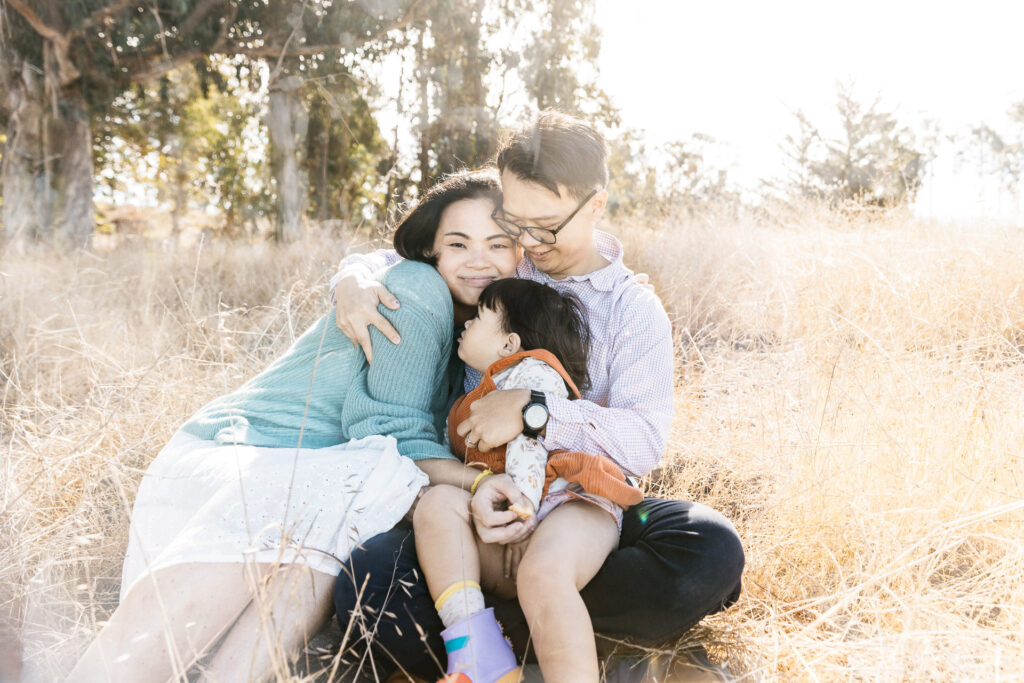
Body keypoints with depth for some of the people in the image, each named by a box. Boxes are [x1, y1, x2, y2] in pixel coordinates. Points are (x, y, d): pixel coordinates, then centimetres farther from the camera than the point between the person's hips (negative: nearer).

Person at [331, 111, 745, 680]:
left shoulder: (633, 309, 2)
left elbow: (644, 441, -11)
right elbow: (390, 258, 19)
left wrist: (534, 411, -22)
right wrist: (354, 279, -6)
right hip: (492, 501, 0)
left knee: (712, 552, -32)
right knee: (367, 584, -30)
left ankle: (505, 624, -23)